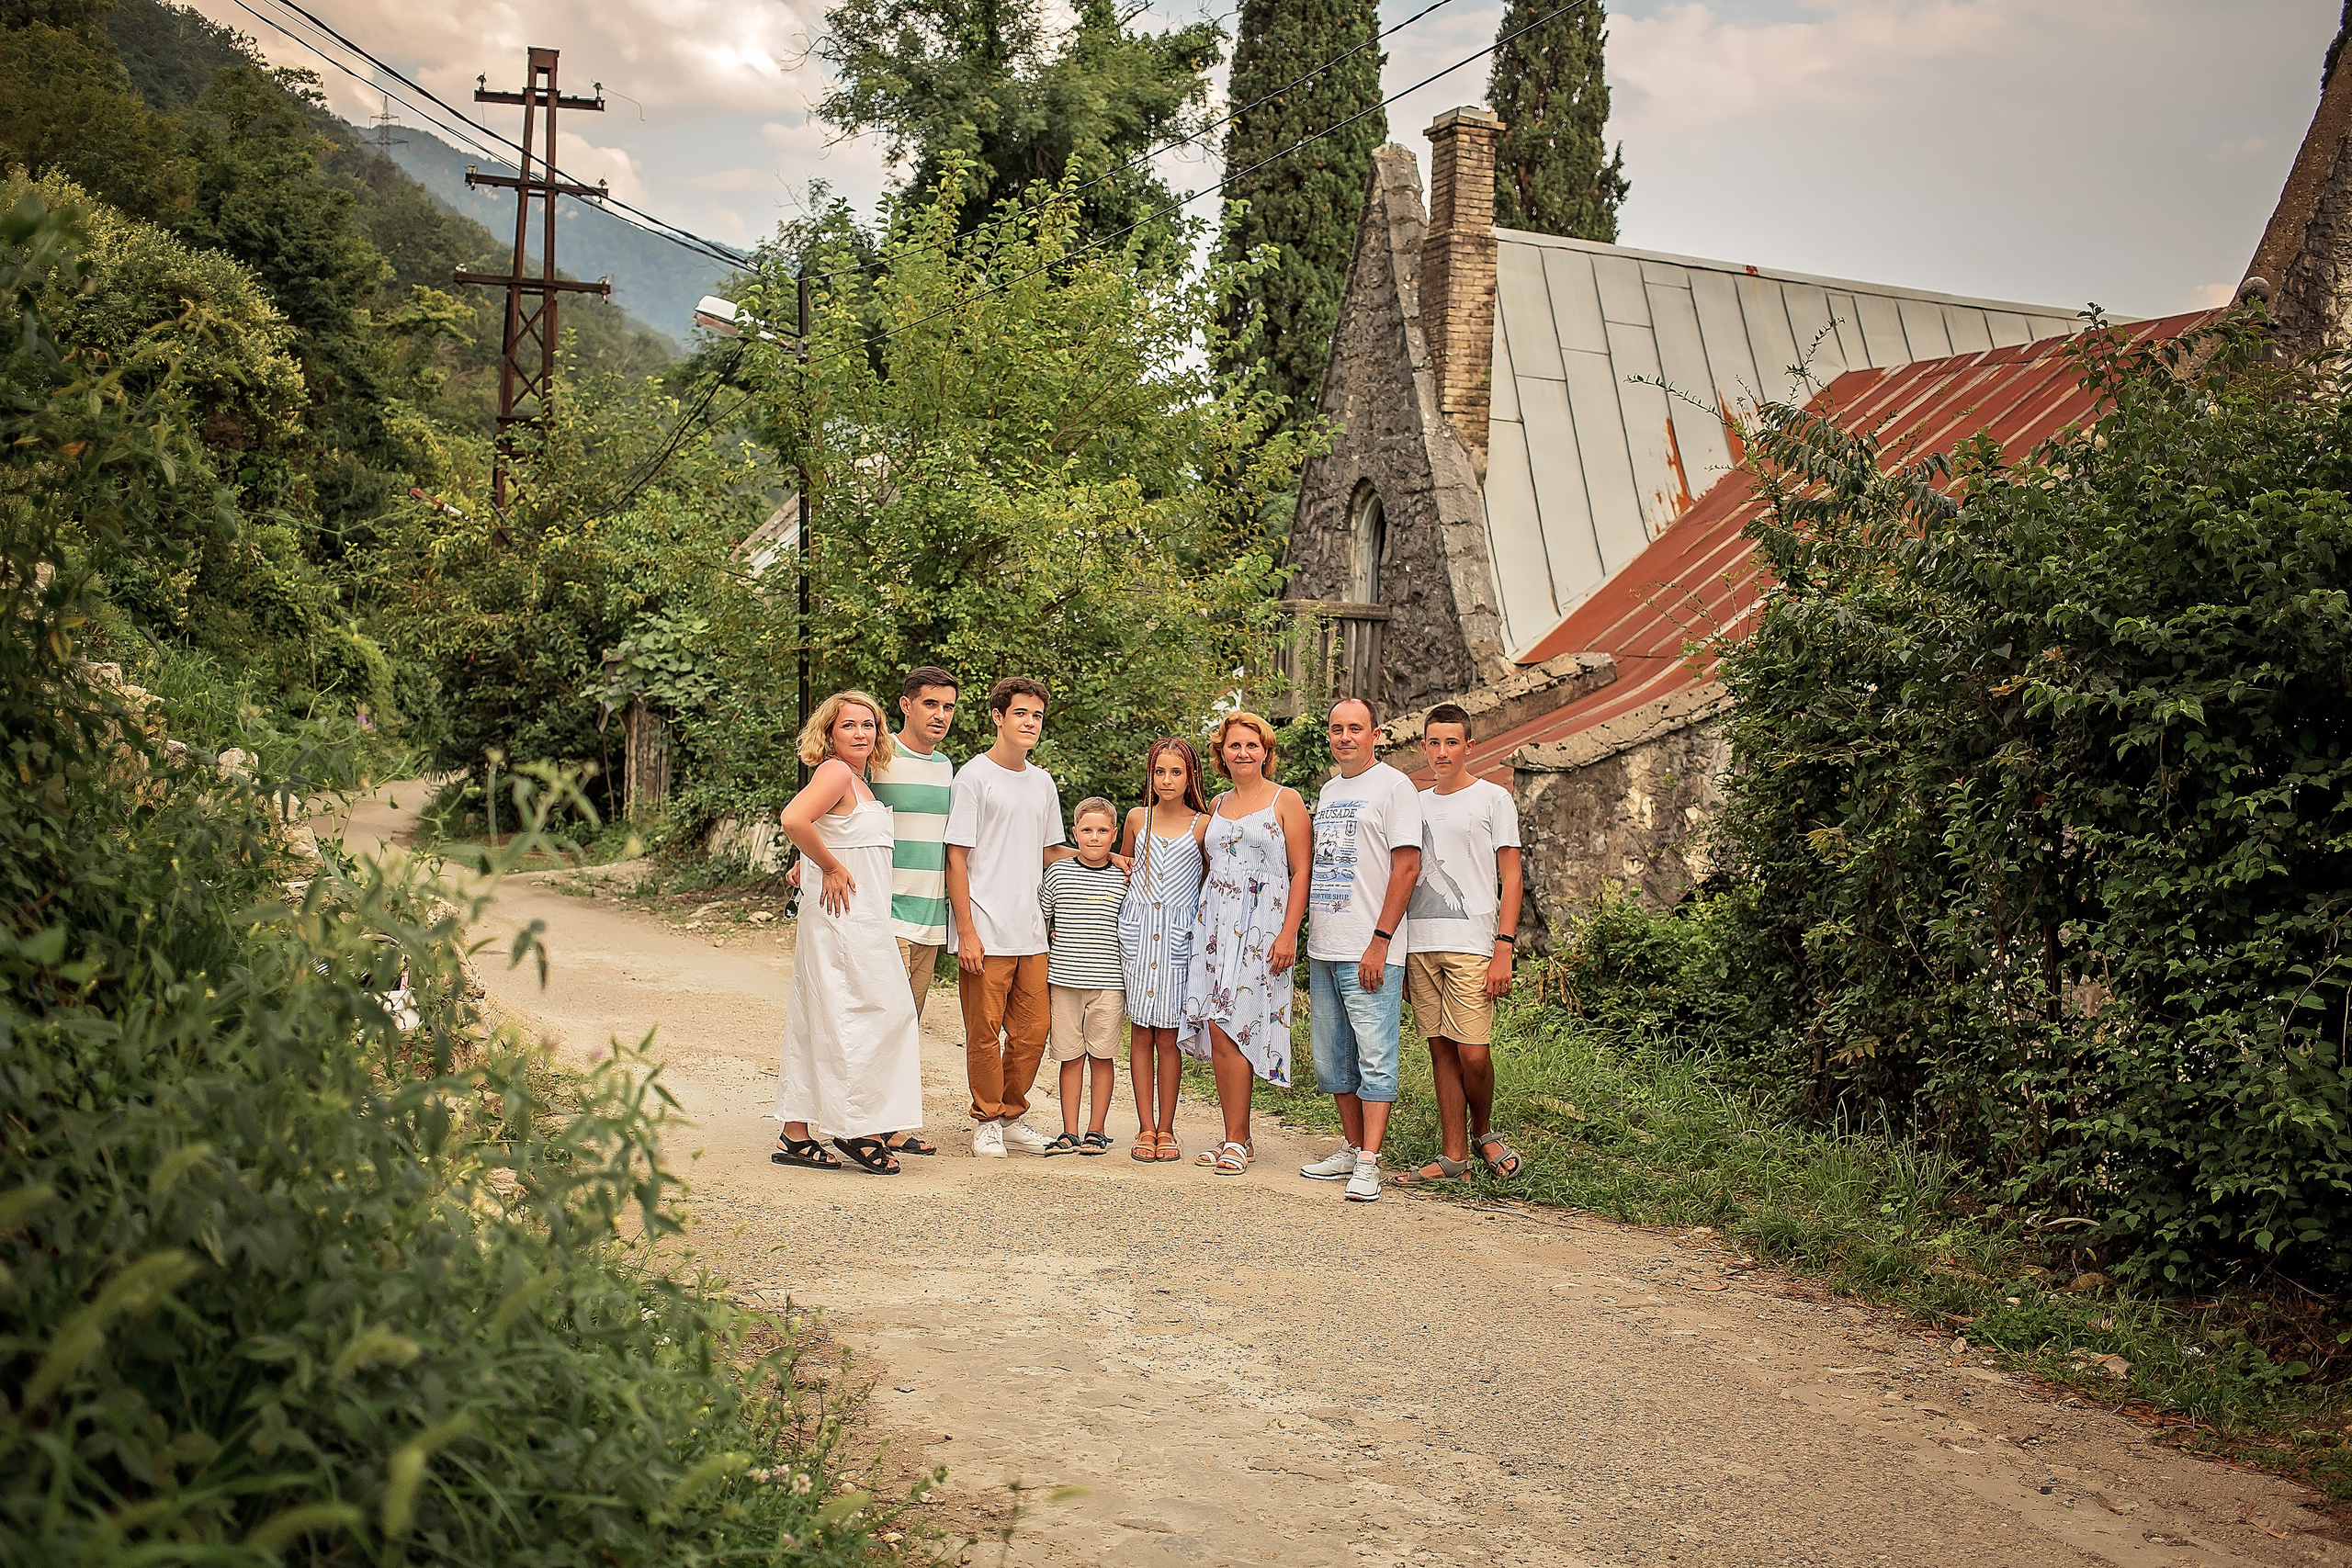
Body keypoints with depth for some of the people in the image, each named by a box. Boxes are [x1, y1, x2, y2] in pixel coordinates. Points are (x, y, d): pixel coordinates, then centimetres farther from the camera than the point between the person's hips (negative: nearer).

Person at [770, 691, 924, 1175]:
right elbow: (794, 818, -27)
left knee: (816, 1023, 9)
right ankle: (857, 1129, 1)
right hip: (844, 915, -9)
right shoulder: (835, 772, -12)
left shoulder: (860, 781, 17)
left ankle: (795, 1136, 13)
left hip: (862, 915, 9)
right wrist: (832, 868, -18)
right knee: (879, 1012, -6)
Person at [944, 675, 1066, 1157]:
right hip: (985, 934, -6)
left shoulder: (1042, 782, 14)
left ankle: (1011, 1116, 22)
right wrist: (967, 932, -12)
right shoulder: (974, 776, -5)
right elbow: (957, 858, -7)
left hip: (1031, 935, 6)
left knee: (1033, 1029, 7)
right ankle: (987, 1121, 14)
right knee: (985, 1033, -1)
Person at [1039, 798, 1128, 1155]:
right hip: (1064, 979, 0)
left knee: (1101, 1055, 5)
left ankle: (1097, 1130, 15)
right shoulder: (1057, 872, 3)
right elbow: (1041, 928, 8)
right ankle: (1070, 1132, 12)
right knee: (1071, 1056, 5)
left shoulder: (1124, 878, 3)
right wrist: (1041, 983, 6)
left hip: (1108, 982, 0)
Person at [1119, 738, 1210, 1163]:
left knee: (1167, 1036, 0)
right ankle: (1145, 1128, 8)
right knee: (1141, 1033, 2)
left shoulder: (1203, 825, 2)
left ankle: (1166, 1129, 9)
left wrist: (1205, 918, 1)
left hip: (1178, 934, -2)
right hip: (1137, 931, 2)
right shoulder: (1138, 819, 9)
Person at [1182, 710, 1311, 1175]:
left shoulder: (1285, 801, 1)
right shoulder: (1217, 806, 18)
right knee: (1217, 1032, 0)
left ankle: (1236, 1141, -5)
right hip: (1215, 923, 5)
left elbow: (1301, 872, -4)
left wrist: (1288, 933, -13)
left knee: (1230, 1029, -13)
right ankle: (1235, 1137, 8)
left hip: (1262, 925, -5)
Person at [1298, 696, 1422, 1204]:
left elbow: (1406, 867, -12)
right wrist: (1310, 939, 16)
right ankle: (1352, 1148, 22)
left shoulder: (1394, 786, -5)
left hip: (1370, 951, -8)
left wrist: (1380, 941, -17)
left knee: (1375, 1059, -7)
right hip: (1323, 949, 8)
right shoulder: (1328, 791, 18)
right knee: (1332, 1060, 12)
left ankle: (1368, 1165, -7)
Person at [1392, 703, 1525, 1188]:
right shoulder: (1416, 804, 17)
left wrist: (1504, 948, -10)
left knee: (1473, 1052, -9)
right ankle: (1453, 1155, 11)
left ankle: (1483, 1132, 16)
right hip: (1420, 943, 5)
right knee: (1441, 1049, 6)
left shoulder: (1493, 799, 3)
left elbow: (1511, 880, -1)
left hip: (1471, 943, -5)